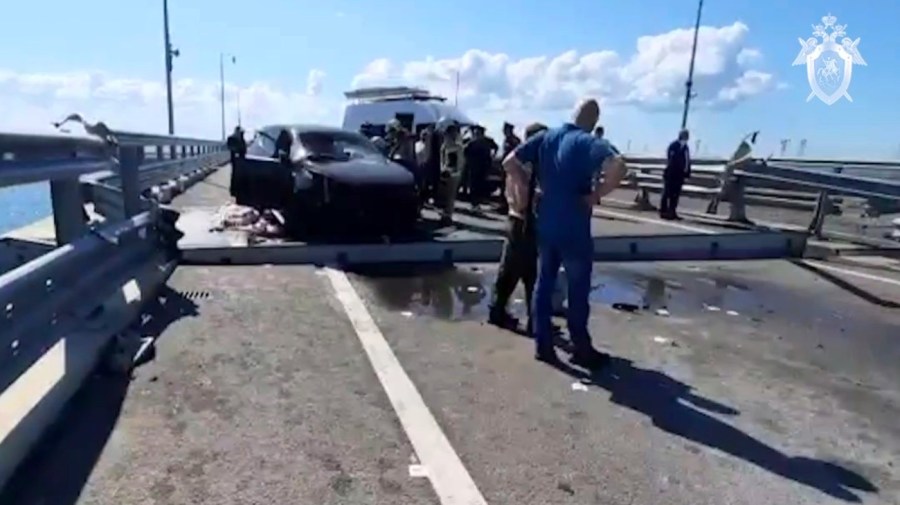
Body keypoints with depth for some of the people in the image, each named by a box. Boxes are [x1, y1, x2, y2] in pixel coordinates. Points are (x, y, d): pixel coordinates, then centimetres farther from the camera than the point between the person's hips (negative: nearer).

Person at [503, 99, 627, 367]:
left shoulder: (546, 137, 4)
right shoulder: (589, 142, -13)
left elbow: (510, 162, 3)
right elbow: (617, 167, -31)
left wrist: (525, 189, 7)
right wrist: (594, 195, -18)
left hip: (545, 226, 5)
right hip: (574, 229, -5)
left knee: (543, 285, 14)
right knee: (578, 290, 8)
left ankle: (543, 345, 20)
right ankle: (582, 350, 22)